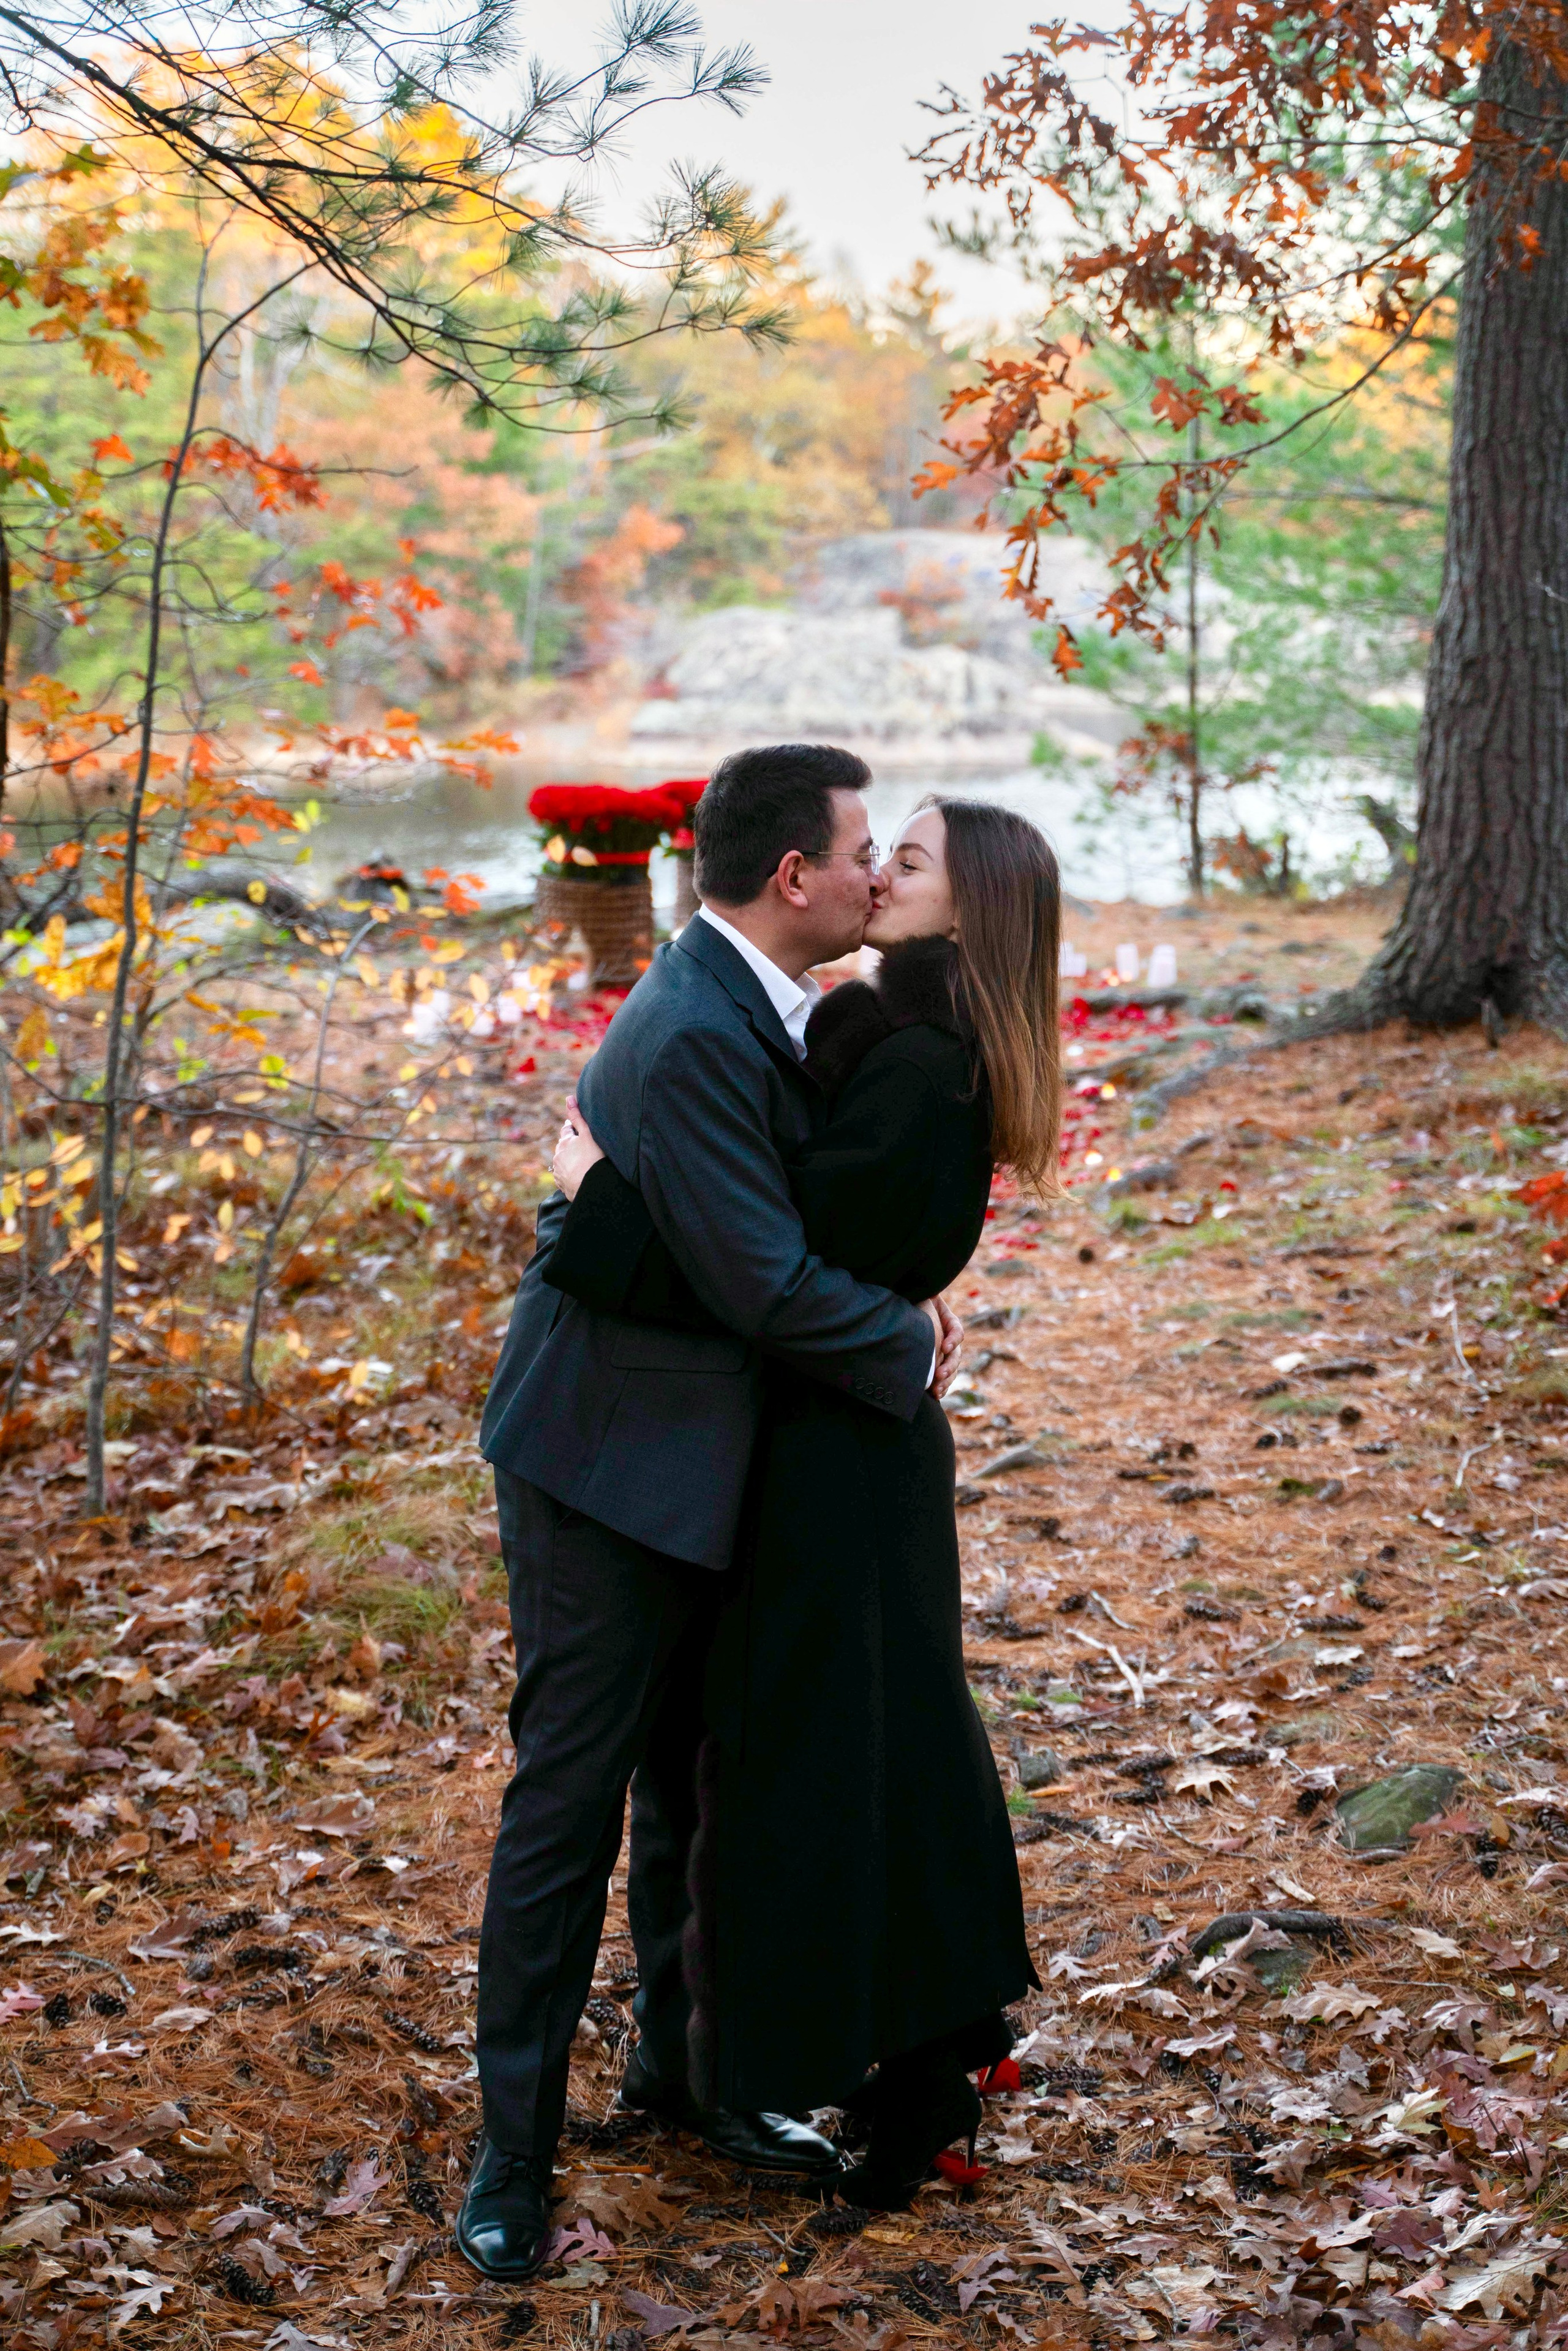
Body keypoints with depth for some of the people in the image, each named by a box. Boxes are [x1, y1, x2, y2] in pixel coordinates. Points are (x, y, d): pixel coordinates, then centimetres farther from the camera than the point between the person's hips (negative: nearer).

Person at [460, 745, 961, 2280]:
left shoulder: (738, 1003, 7)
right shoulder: (692, 1038, -25)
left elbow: (803, 1206, 18)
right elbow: (764, 1282, -26)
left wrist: (894, 1303, 0)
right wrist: (907, 1346, -10)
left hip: (693, 1461, 10)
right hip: (610, 1469, -10)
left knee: (696, 1776, 19)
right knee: (573, 1796, -1)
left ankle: (681, 2067, 35)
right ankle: (514, 2142, 12)